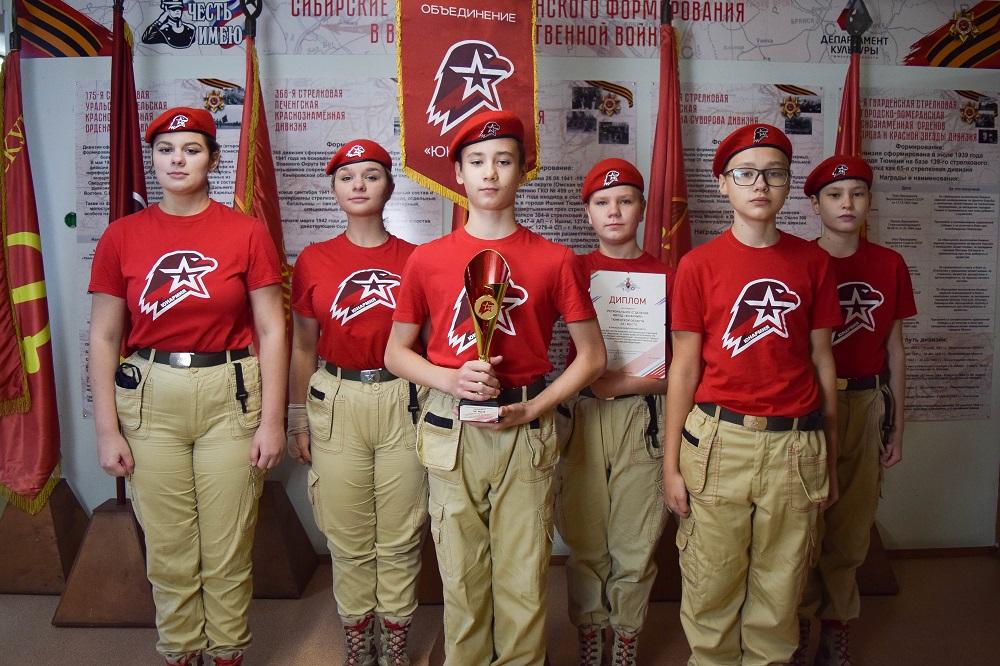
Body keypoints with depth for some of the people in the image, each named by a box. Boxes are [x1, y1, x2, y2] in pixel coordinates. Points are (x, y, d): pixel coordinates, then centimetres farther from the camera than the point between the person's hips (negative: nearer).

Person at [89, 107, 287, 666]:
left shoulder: (247, 232, -1)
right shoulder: (122, 237, 3)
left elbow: (272, 330, -2)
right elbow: (104, 338, 5)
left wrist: (273, 419, -5)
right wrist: (107, 429, 1)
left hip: (231, 396, -1)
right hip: (149, 398, 2)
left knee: (228, 551, 7)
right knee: (168, 551, 10)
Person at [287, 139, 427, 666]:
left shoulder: (414, 259, 2)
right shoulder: (314, 260, 4)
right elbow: (303, 347, 8)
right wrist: (298, 420, 6)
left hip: (402, 401, 0)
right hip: (336, 403, 1)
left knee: (400, 538, 7)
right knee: (348, 539, 9)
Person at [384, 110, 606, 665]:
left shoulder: (555, 260, 0)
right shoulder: (428, 259, 3)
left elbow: (592, 355, 4)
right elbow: (396, 351, 9)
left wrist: (533, 407, -8)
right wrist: (451, 379, -10)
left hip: (526, 431, 0)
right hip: (451, 431, 1)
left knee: (524, 579, 8)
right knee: (461, 576, 11)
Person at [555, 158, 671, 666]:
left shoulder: (665, 276, 3)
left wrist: (625, 383, -11)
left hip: (641, 419, 0)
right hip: (582, 416, 1)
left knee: (635, 544, 6)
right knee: (585, 542, 8)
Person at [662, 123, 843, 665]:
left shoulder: (811, 261, 5)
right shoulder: (699, 264, -2)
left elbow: (822, 361, 8)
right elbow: (684, 367, -1)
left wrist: (831, 458, 10)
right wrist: (671, 464, -2)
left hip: (796, 445, 2)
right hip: (718, 439, -1)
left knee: (780, 588, 12)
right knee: (711, 586, 8)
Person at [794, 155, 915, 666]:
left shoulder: (890, 266, 4)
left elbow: (894, 350, 8)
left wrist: (897, 425, 9)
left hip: (866, 404, 2)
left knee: (851, 526, 12)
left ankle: (836, 620, 31)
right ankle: (799, 618, 27)